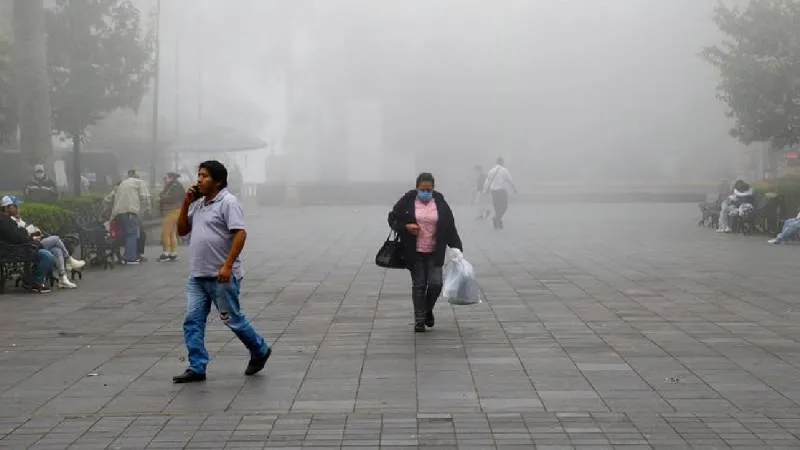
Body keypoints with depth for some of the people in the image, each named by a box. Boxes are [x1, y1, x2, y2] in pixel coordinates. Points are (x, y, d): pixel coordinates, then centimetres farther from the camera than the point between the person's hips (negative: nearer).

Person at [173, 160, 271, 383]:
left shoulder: (228, 202, -11)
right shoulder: (198, 204, 15)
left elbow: (240, 234, -19)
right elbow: (182, 230, 19)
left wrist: (228, 265, -26)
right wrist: (186, 204, 6)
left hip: (221, 276, -8)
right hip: (197, 275, 8)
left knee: (232, 319, 4)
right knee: (192, 321, 1)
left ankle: (260, 350, 24)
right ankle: (197, 368, 4)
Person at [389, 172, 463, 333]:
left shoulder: (440, 203, 1)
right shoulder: (407, 201, -4)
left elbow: (450, 228, 3)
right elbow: (392, 219, 4)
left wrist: (457, 249, -2)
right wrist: (406, 227, -14)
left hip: (434, 253, 1)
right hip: (414, 253, -1)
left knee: (436, 284, -7)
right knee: (418, 285, 3)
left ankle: (428, 310, 23)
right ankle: (419, 320, 16)